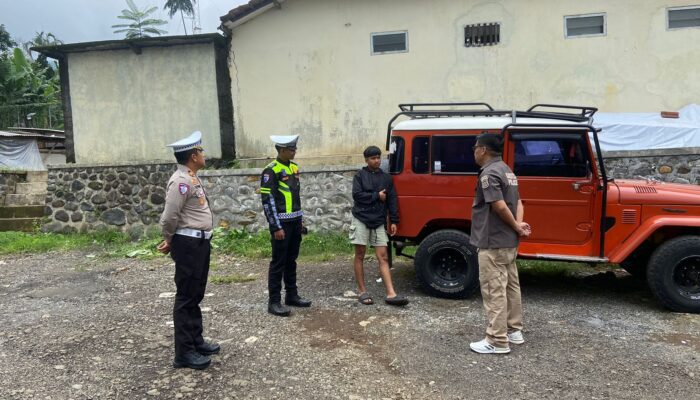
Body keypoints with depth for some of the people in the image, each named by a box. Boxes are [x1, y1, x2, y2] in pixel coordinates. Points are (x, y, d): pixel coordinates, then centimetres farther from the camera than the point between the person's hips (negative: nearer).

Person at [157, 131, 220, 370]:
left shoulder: (192, 178, 14)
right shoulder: (181, 181, -18)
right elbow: (169, 217, -20)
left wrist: (170, 241, 12)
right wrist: (170, 241, -3)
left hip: (199, 242, 10)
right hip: (188, 244, -10)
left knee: (196, 295, 18)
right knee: (186, 297, -2)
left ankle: (196, 341, 31)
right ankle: (184, 353, 8)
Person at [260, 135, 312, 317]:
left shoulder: (294, 167, 12)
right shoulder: (271, 170, -13)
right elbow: (267, 201, -16)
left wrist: (300, 220, 16)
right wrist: (276, 227, -18)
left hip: (295, 222, 8)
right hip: (281, 223, -7)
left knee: (291, 260, 15)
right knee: (278, 262, -2)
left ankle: (292, 295, 25)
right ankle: (274, 302, 6)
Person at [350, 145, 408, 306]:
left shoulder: (386, 178, 9)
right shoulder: (360, 175, 0)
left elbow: (392, 200, 8)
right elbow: (357, 195, -12)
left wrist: (393, 221, 1)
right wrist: (377, 196, -9)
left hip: (378, 222, 3)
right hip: (361, 219, -2)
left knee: (383, 257, -2)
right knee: (360, 256, 3)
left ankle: (391, 294, -6)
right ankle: (362, 292, 12)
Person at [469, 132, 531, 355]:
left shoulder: (489, 173, -18)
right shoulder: (506, 170, 14)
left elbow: (500, 206, -25)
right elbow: (518, 202, 12)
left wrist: (516, 227, -11)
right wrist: (519, 224, -4)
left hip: (493, 242, -10)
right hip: (508, 240, 10)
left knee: (494, 290, -4)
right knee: (511, 286, 16)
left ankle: (497, 341, 2)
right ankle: (514, 330, 27)